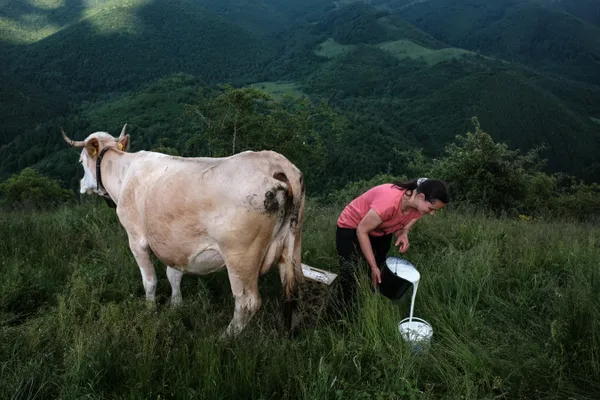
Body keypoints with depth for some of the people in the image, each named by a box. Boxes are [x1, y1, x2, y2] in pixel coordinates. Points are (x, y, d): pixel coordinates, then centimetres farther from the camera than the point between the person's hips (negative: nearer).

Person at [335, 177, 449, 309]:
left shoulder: (418, 207, -17)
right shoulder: (390, 200, -39)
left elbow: (399, 228, 0)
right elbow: (362, 231, -30)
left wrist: (403, 235, -25)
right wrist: (373, 266, -27)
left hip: (381, 232, 7)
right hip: (351, 228, -7)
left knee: (378, 278, 9)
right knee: (350, 277, -9)